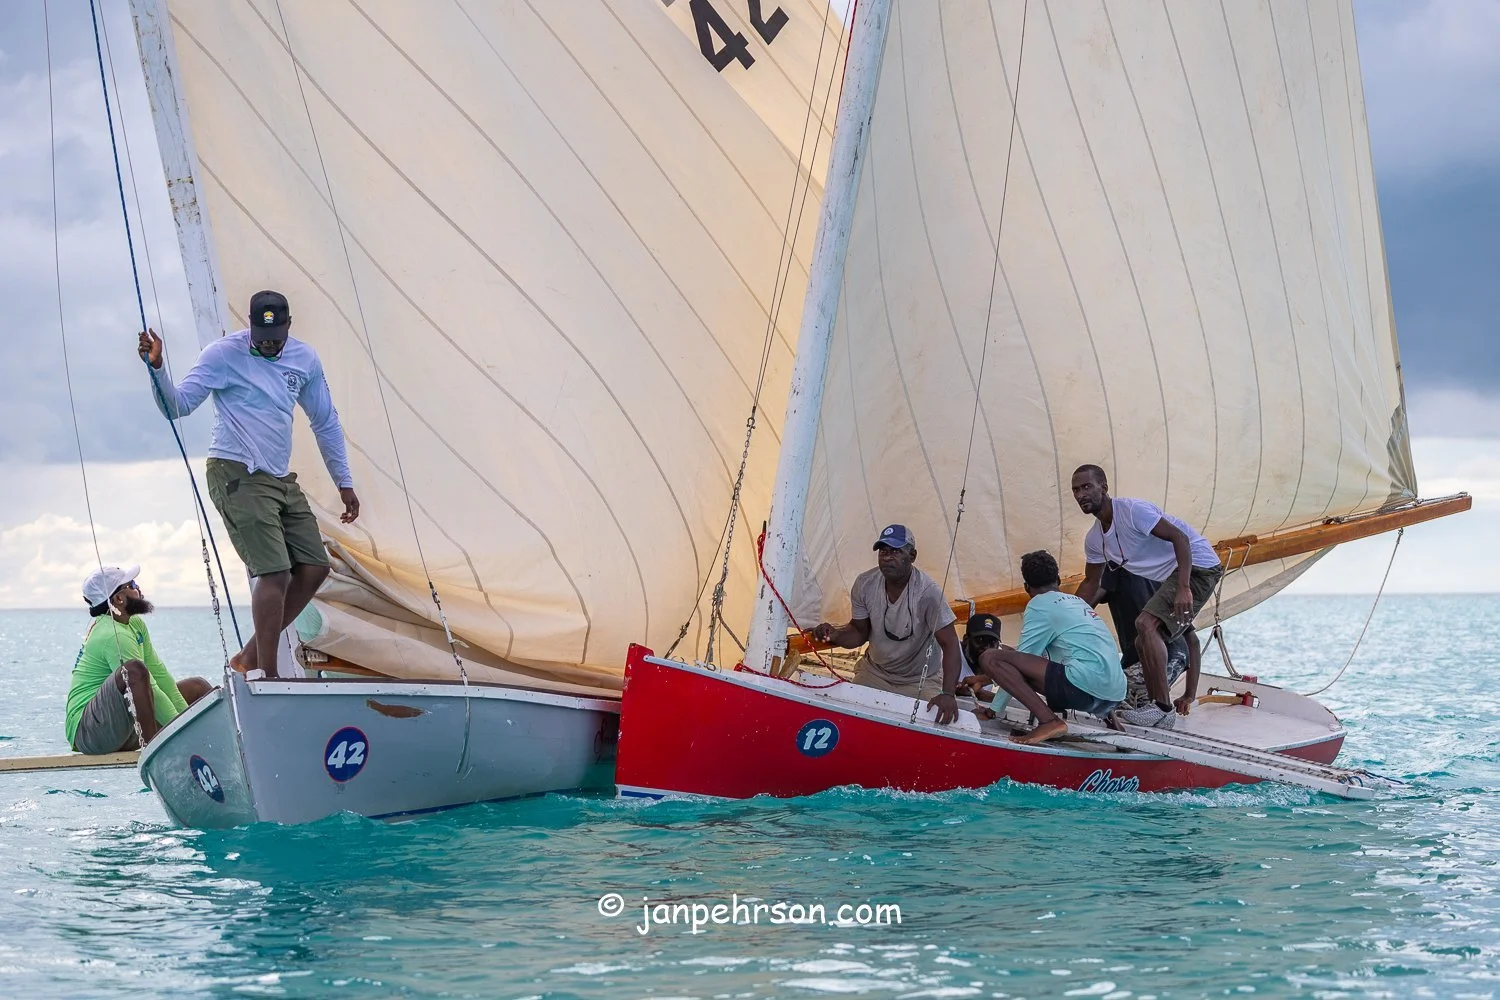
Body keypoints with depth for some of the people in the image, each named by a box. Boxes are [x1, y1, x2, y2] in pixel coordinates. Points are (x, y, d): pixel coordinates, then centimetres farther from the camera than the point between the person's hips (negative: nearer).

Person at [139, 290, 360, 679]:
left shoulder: (305, 360, 9)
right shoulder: (223, 354, -8)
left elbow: (325, 423, 19)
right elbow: (178, 405, -12)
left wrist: (344, 482, 20)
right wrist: (157, 368, -30)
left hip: (281, 479, 7)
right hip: (237, 475, -7)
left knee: (315, 568, 3)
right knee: (275, 572, -16)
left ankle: (251, 657, 12)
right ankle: (269, 676, -10)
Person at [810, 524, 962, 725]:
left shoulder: (927, 591, -25)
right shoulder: (865, 584, -11)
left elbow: (949, 644, -25)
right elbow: (859, 631, 2)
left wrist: (947, 694, -36)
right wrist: (836, 635, -22)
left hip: (919, 682, -3)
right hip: (874, 673, 3)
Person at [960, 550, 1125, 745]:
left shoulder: (1040, 604, 4)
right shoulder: (1076, 601, 27)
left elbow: (1022, 661, 5)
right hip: (1113, 697, 9)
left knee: (990, 659, -8)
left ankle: (1049, 721, -20)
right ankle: (1105, 716, 14)